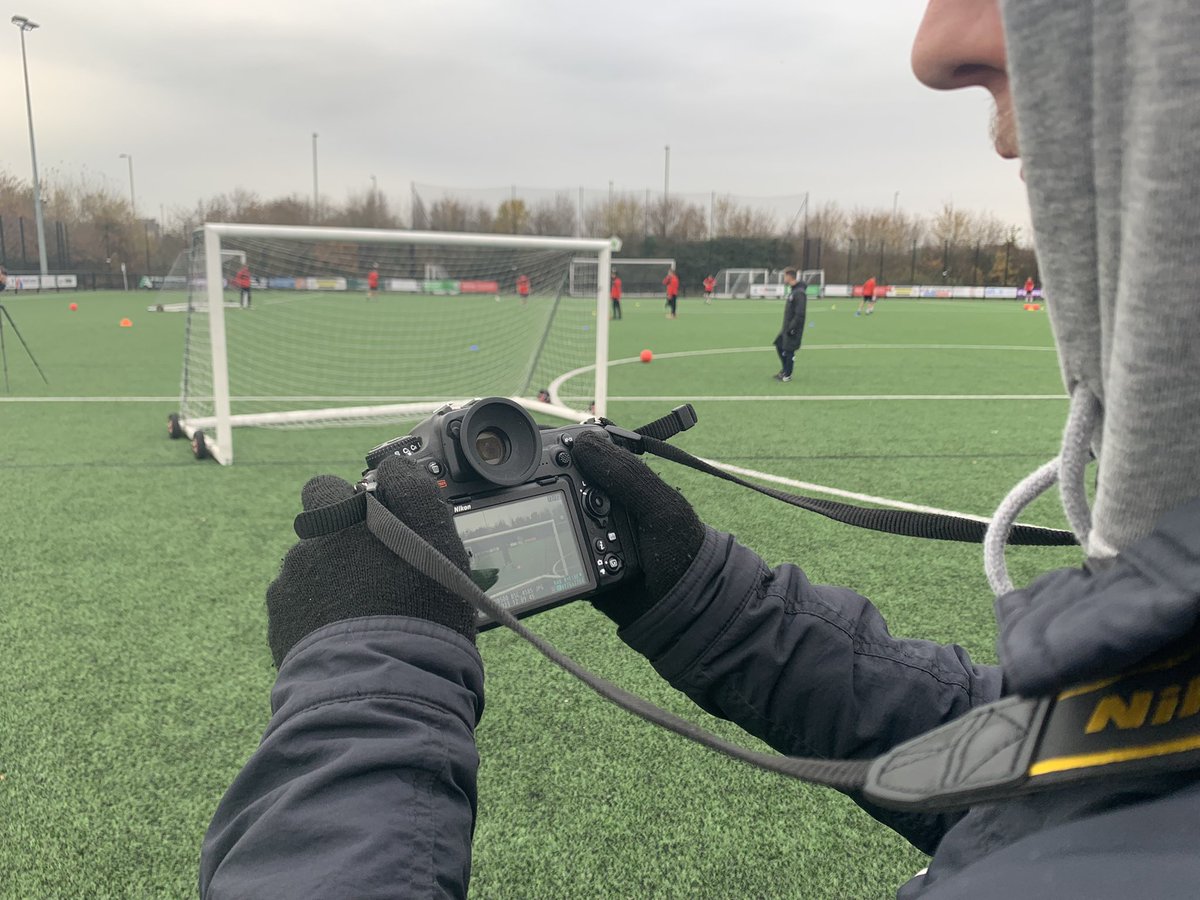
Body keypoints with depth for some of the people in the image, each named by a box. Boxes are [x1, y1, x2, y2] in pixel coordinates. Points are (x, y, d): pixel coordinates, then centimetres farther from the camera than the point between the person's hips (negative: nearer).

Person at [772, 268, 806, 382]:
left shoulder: (799, 293, -19)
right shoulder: (793, 290, 11)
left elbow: (800, 314, -23)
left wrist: (792, 328, -22)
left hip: (793, 329, -10)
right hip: (787, 327, 10)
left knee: (788, 351, -2)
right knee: (779, 345, 15)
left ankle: (787, 375, 9)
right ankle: (784, 369, 26)